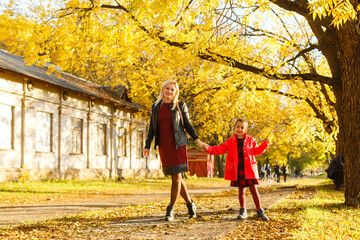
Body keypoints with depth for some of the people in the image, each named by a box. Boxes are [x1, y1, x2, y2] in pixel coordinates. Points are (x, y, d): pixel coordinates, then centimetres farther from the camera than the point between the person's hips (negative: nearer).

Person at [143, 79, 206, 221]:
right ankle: (190, 204, 23)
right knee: (176, 177, 7)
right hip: (163, 146, 3)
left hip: (177, 145, -3)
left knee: (176, 177, -7)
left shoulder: (180, 106, 1)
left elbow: (187, 124, 6)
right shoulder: (155, 107, 9)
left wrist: (197, 140, 2)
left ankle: (170, 210, -1)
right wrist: (147, 146, 8)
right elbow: (152, 128, 13)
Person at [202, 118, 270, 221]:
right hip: (237, 170, 1)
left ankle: (260, 211, 7)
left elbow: (256, 151, 10)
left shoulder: (251, 140, 9)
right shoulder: (230, 141, 9)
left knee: (253, 189, -2)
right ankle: (243, 211, 20)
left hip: (249, 169, -1)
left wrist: (264, 144, -3)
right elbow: (221, 149, 2)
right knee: (241, 190, 8)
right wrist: (209, 149, -11)